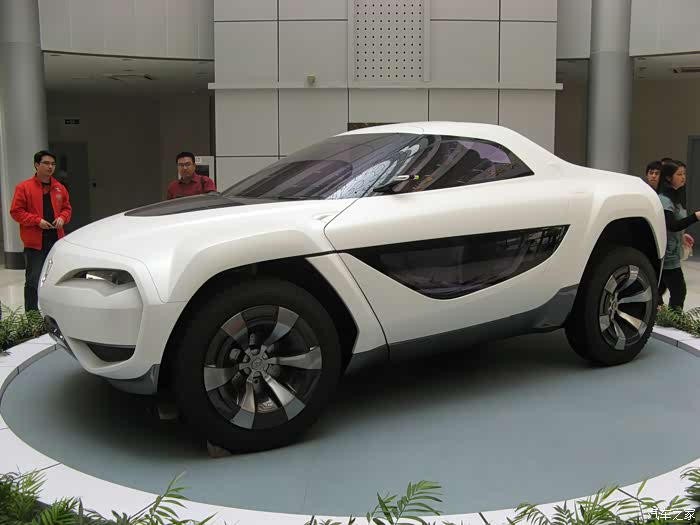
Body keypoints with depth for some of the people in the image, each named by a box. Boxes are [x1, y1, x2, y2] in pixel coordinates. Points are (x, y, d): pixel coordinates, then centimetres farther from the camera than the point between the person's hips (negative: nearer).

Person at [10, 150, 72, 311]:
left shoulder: (59, 188, 12)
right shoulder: (24, 187, -3)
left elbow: (67, 208, 20)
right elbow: (16, 211, -5)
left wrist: (62, 218, -2)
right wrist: (37, 221, -15)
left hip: (56, 240, 5)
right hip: (34, 243, -5)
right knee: (33, 281, -3)